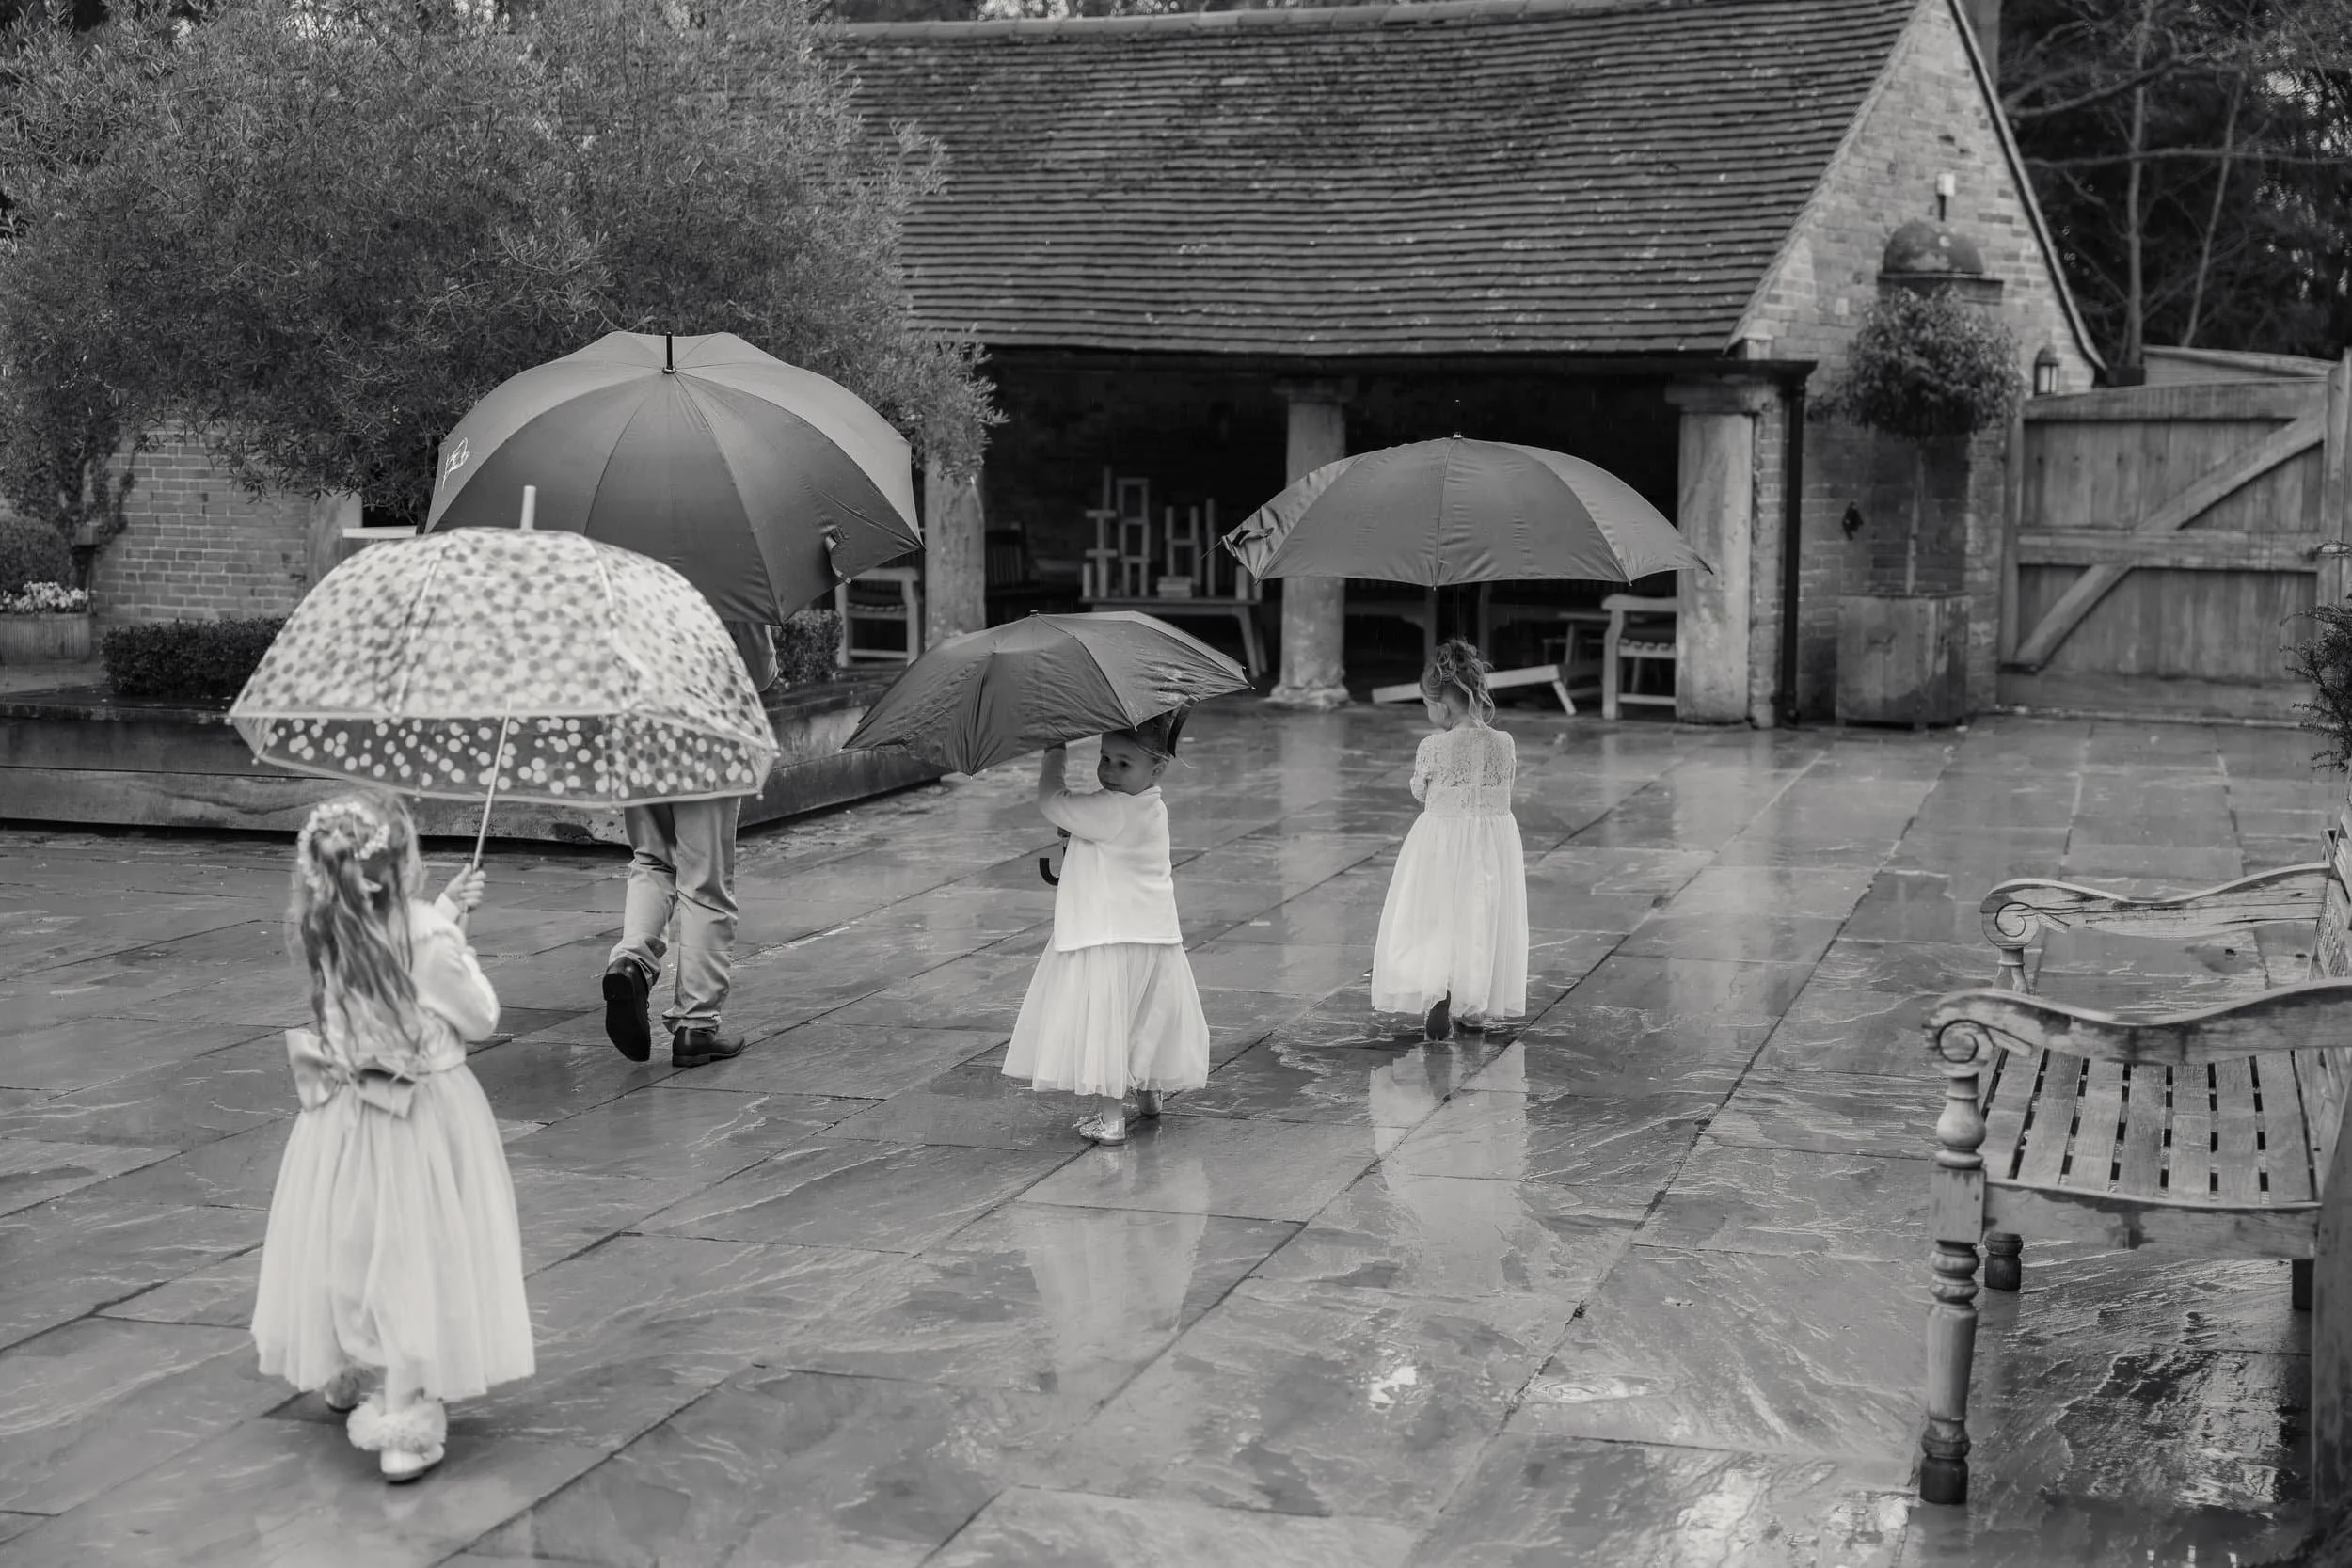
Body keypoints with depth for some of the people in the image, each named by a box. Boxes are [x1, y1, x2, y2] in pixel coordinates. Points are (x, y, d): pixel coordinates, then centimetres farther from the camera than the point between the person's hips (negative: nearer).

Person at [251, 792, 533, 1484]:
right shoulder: (430, 941, -22)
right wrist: (462, 949, 4)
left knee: (350, 1249, 21)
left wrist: (444, 911, 16)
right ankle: (403, 1427, -1)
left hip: (343, 1110, 6)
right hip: (419, 1118, -6)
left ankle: (344, 1377, 42)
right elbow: (481, 1019, -8)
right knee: (414, 1257, 0)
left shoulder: (326, 935, -4)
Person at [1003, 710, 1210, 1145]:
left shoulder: (1112, 810, -22)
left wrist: (1055, 756, -5)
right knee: (1145, 1018, 22)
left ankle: (1111, 1117, 1)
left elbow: (1050, 802, -19)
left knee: (1104, 1023, -1)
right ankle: (1149, 1095, 38)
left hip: (1108, 941, -9)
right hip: (1153, 934, 9)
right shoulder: (1151, 807, 7)